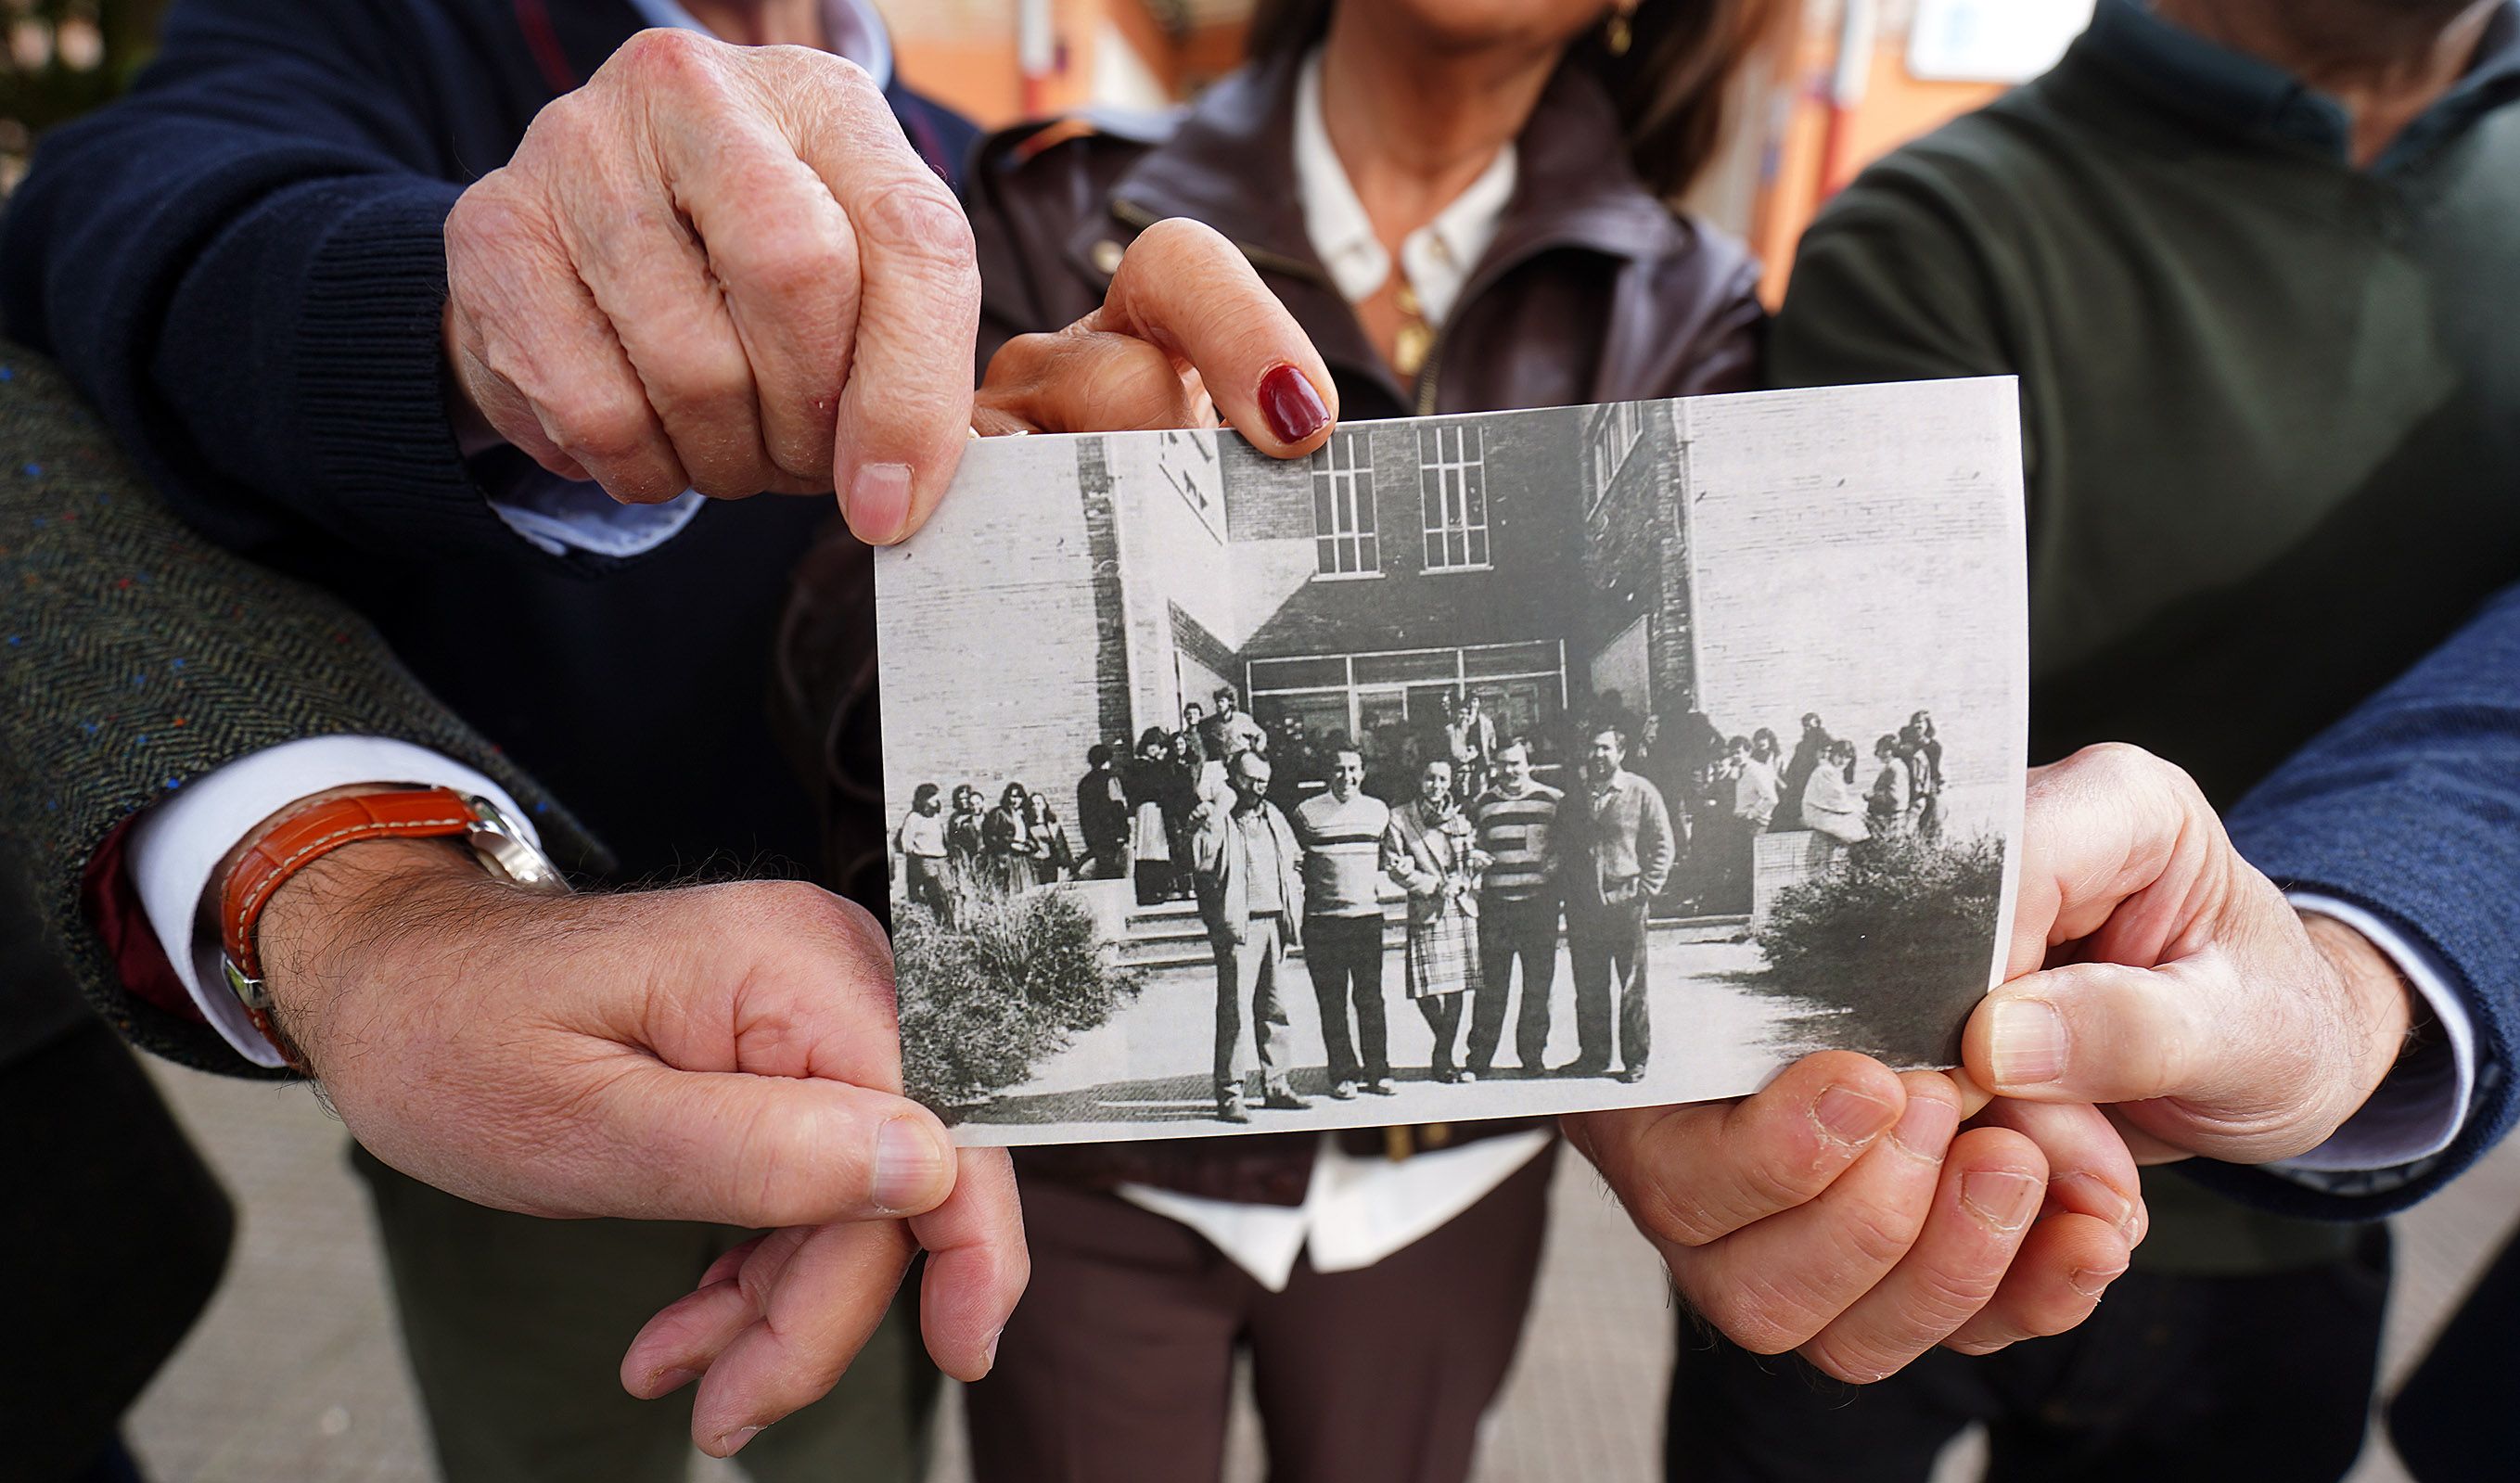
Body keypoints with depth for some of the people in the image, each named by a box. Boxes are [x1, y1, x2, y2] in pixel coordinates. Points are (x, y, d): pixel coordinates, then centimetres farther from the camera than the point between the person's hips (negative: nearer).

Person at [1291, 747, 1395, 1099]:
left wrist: (1380, 882, 11)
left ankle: (1377, 1072, 14)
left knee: (1370, 998, 5)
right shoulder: (1306, 813, 0)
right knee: (1332, 1001, 2)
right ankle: (1343, 1075, 10)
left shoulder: (1378, 810, 10)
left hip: (1368, 915, 2)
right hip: (1323, 921, -2)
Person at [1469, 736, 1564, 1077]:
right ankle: (1479, 1058, 13)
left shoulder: (1553, 801, 4)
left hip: (1540, 904, -1)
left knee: (1538, 985, 6)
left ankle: (1533, 1055, 18)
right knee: (1490, 986, 3)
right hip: (1495, 904, 1)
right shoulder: (1483, 804, 9)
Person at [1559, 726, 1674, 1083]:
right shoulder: (1572, 796, 9)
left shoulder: (1641, 793, 0)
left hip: (1625, 904, -3)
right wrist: (1566, 889, 6)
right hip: (1582, 907, 3)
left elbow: (1664, 846, 1)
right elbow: (1561, 847, 16)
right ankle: (1593, 1055, 21)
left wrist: (1645, 889, -7)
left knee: (1632, 988, 4)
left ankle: (1635, 1060, 14)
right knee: (1588, 988, 9)